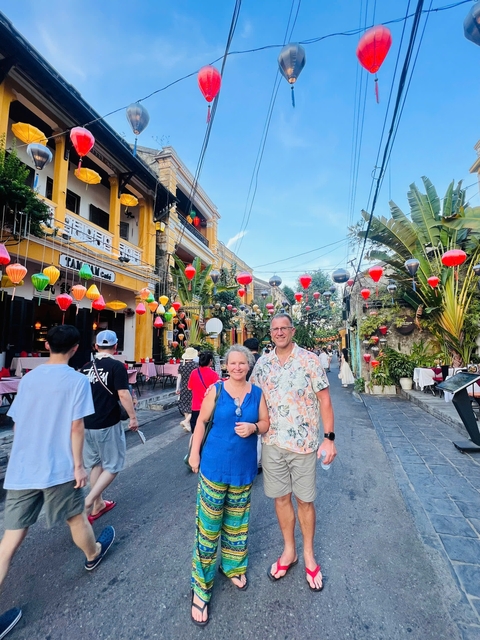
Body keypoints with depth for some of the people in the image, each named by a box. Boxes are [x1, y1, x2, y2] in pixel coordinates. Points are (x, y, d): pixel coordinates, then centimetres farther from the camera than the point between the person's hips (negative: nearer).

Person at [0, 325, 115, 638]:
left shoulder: (29, 378, 3)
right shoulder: (77, 380, -14)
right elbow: (76, 427, -16)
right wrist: (78, 465, -6)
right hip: (57, 468, -4)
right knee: (76, 517, 21)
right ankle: (93, 554, 47)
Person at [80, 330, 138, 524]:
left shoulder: (86, 367, 6)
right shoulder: (117, 366, -14)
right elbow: (123, 394, -20)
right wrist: (133, 417, -10)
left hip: (87, 423, 7)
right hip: (107, 424, -6)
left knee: (95, 464, 20)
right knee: (112, 466, 9)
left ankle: (98, 505, 32)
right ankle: (87, 503, -1)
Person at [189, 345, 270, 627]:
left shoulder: (257, 393, -3)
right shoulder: (216, 390, -10)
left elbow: (266, 422, 2)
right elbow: (202, 421, -4)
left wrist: (253, 427, -18)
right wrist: (194, 453, -5)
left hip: (244, 468, 3)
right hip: (214, 465, -2)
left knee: (236, 521, 22)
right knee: (209, 525, 6)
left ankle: (234, 565, 47)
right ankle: (201, 586, 26)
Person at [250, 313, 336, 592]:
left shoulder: (310, 360, -9)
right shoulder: (263, 363, 0)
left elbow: (324, 400, -7)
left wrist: (329, 438, -10)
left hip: (304, 443, -2)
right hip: (273, 443, 3)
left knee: (305, 500, 13)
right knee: (281, 498, 16)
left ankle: (309, 555, 38)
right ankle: (289, 551, 40)